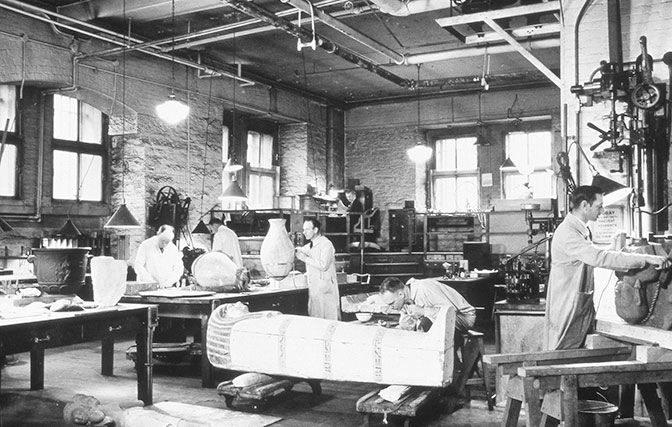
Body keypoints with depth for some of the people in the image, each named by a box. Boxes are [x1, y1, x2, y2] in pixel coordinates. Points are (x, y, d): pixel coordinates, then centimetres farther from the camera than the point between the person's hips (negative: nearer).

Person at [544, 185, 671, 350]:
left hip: (581, 310, 10)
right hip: (567, 313, -10)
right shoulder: (566, 233, -21)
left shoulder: (582, 230, 15)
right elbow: (598, 257, -32)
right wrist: (645, 259, -32)